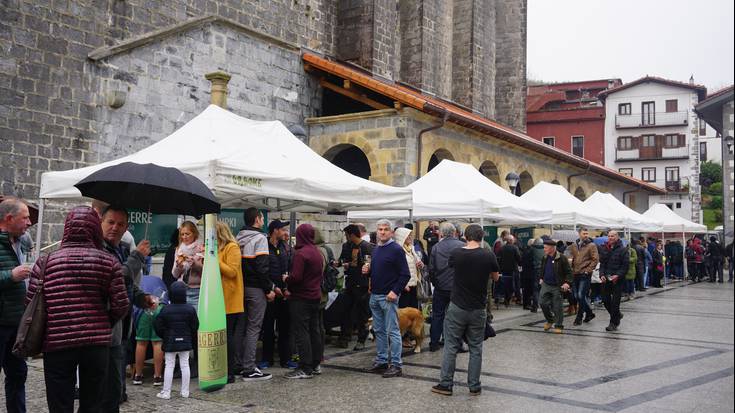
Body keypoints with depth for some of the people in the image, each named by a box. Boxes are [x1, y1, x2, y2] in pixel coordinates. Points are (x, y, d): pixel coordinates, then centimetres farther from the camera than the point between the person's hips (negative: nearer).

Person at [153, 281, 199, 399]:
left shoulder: (165, 310, -10)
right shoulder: (190, 309, -5)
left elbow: (159, 328, -6)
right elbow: (195, 327, 1)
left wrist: (165, 337, 12)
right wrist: (192, 340, 16)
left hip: (170, 342, -2)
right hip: (185, 342, 2)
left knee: (169, 366, 4)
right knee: (185, 365, 8)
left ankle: (166, 392, 6)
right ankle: (185, 392, 12)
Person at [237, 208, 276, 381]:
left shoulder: (238, 238, 12)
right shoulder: (259, 238, -11)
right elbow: (262, 267, -18)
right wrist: (269, 289, -11)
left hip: (242, 287, 8)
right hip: (256, 288, -8)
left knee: (243, 326, 14)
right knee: (254, 327, -4)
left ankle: (243, 364, 21)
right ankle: (249, 370, -2)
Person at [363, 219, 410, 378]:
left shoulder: (396, 249, -10)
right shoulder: (376, 249, 14)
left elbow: (405, 274, -14)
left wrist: (395, 291, -20)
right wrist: (368, 270, 3)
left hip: (389, 296, -8)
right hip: (374, 295, 8)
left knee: (392, 332, -4)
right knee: (379, 331, 14)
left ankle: (396, 365, 2)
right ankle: (381, 361, 23)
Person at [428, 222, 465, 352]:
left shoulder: (436, 247, -6)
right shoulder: (463, 246, -9)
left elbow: (431, 269, -2)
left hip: (440, 288, 1)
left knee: (437, 315, 12)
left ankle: (434, 343, 15)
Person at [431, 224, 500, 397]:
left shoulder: (456, 253, -7)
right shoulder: (488, 256, -8)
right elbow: (495, 276, 10)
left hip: (457, 307, 0)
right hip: (478, 309, 0)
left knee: (451, 346, 7)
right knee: (475, 348, 10)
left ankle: (446, 384, 11)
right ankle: (474, 386, 15)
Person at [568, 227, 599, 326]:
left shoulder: (591, 245, -5)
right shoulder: (574, 245, 10)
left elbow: (595, 259, -9)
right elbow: (571, 258, 22)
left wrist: (588, 270, -12)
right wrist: (571, 268, 10)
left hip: (585, 274, -6)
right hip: (575, 274, 6)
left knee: (581, 296, -8)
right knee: (577, 296, 9)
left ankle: (579, 317, 3)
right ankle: (589, 313, 27)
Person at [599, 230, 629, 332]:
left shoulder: (623, 250, -5)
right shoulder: (605, 249, 11)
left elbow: (626, 265, -8)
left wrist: (617, 275, -19)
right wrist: (602, 275, -2)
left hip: (617, 280, -5)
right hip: (606, 279, 5)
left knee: (615, 301, -3)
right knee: (605, 300, 7)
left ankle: (614, 323, 6)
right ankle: (617, 315, 30)